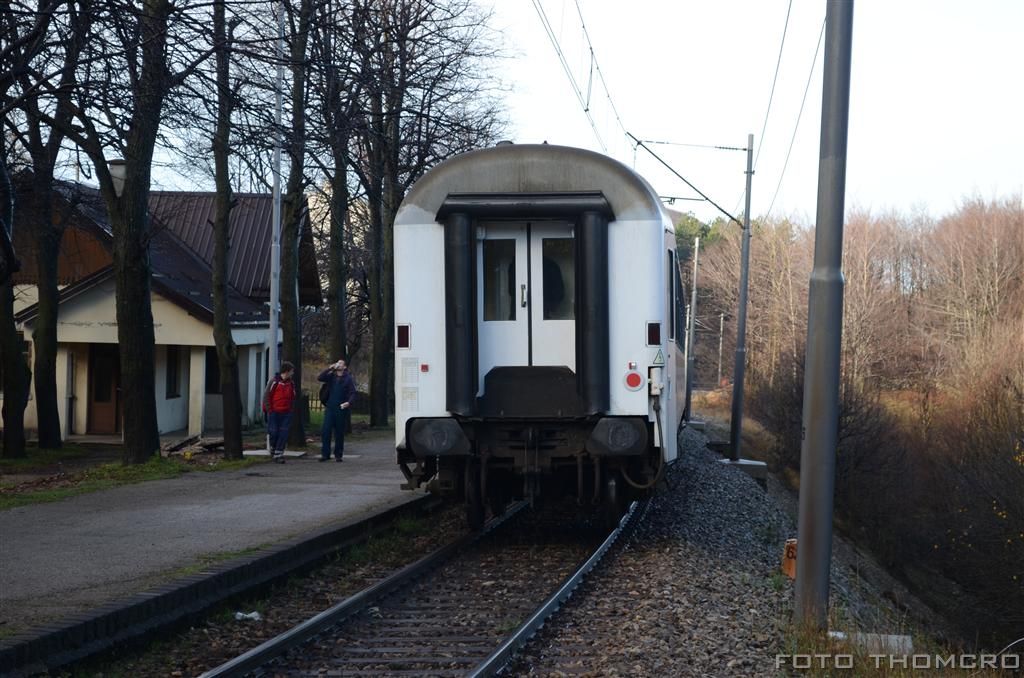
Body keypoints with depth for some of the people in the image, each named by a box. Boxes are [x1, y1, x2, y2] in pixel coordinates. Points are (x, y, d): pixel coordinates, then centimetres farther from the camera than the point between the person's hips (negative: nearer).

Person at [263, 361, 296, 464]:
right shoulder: (275, 382, -8)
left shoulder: (291, 383, 9)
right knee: (273, 432, -1)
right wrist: (268, 409, -8)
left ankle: (278, 454, 1)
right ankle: (272, 449, 25)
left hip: (286, 413, 4)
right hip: (274, 412, -4)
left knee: (284, 434, -2)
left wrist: (290, 408, 7)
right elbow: (266, 396, -5)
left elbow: (293, 397, 19)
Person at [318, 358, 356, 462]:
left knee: (339, 433, 3)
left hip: (342, 409, -2)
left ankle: (338, 455, 13)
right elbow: (319, 378, -4)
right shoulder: (331, 376, 10)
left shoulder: (348, 379, 1)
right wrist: (329, 368, -10)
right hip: (330, 408, 2)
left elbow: (353, 393, -4)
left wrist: (349, 402, -22)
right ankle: (325, 454, 2)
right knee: (325, 431, -4)